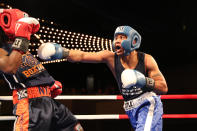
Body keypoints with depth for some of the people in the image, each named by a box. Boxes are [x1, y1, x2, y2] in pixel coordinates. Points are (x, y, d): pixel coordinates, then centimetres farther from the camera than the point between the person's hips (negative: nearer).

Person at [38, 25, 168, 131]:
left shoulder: (146, 59, -14)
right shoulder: (111, 57, -7)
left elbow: (164, 88, -13)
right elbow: (83, 56, -20)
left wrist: (144, 81, -30)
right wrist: (63, 52, -37)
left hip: (149, 105, -4)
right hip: (131, 110, 4)